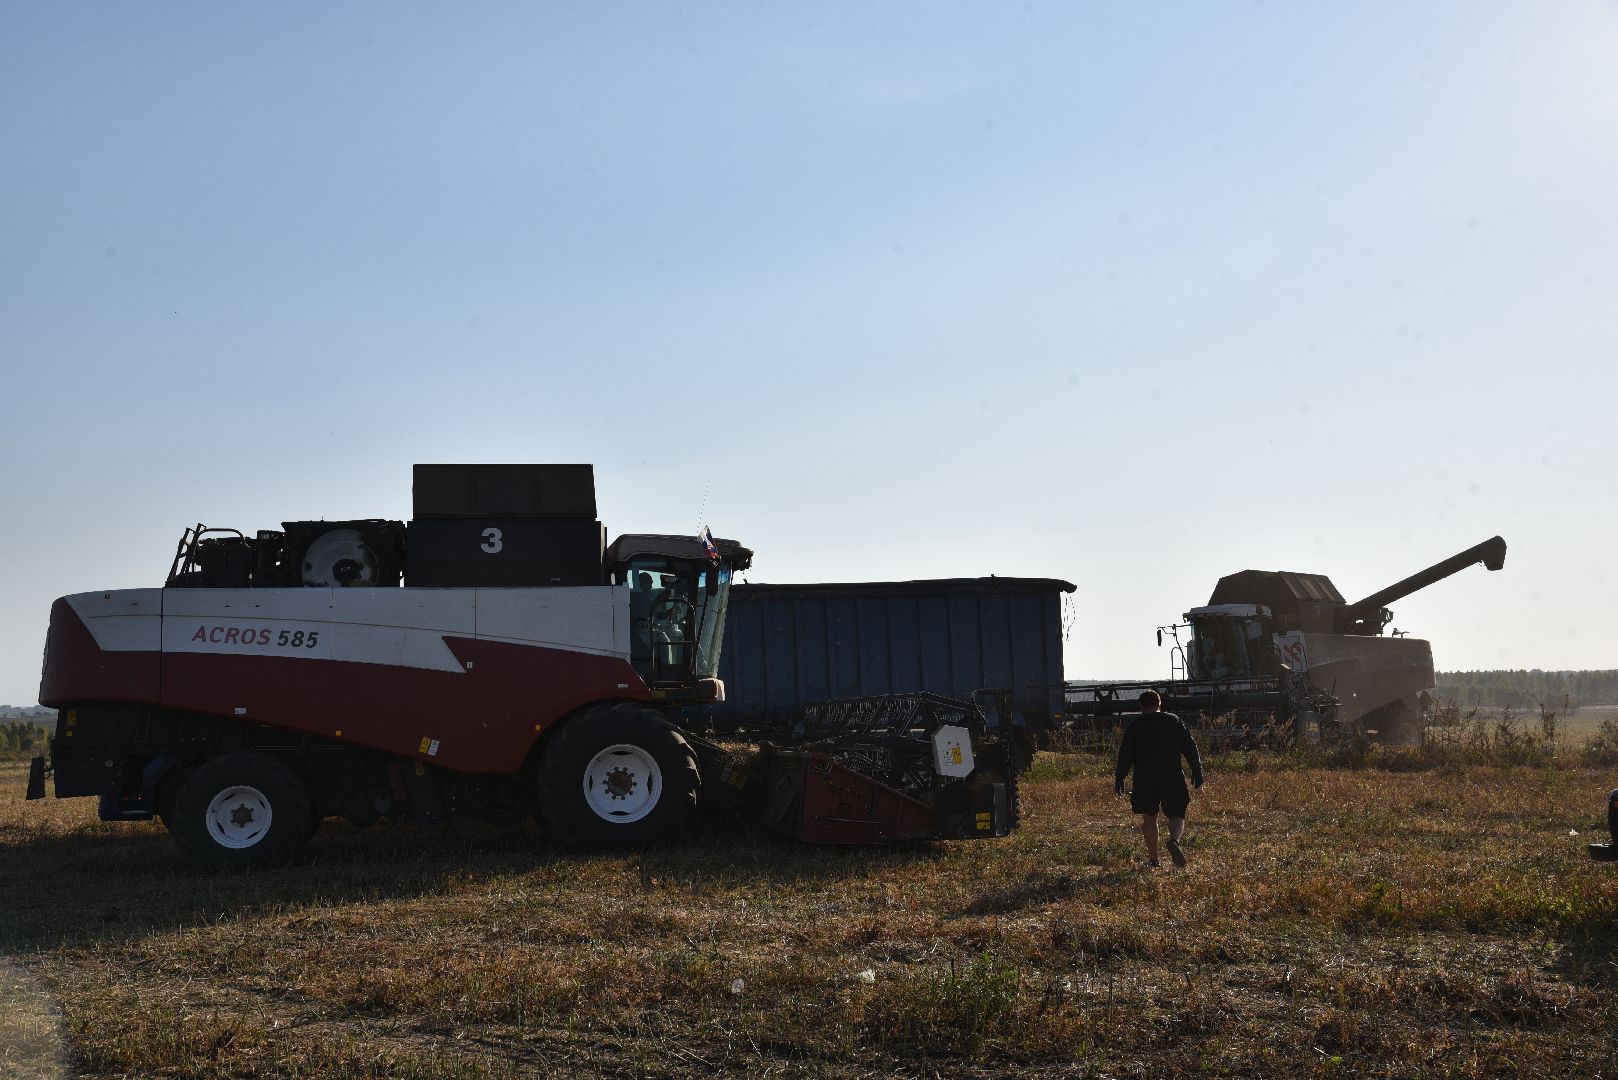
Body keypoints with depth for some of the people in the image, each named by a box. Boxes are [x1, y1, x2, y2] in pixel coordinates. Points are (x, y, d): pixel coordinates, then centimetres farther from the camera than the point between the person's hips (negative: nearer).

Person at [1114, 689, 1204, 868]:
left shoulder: (1134, 725, 3)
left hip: (1144, 780, 0)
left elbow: (1125, 755, 0)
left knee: (1149, 817, 13)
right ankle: (1174, 840, -22)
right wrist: (1197, 771, 7)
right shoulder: (1174, 721, 5)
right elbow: (1190, 748, 3)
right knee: (1176, 815, 9)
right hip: (1172, 779, 0)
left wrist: (1119, 779, 4)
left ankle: (1153, 859, 12)